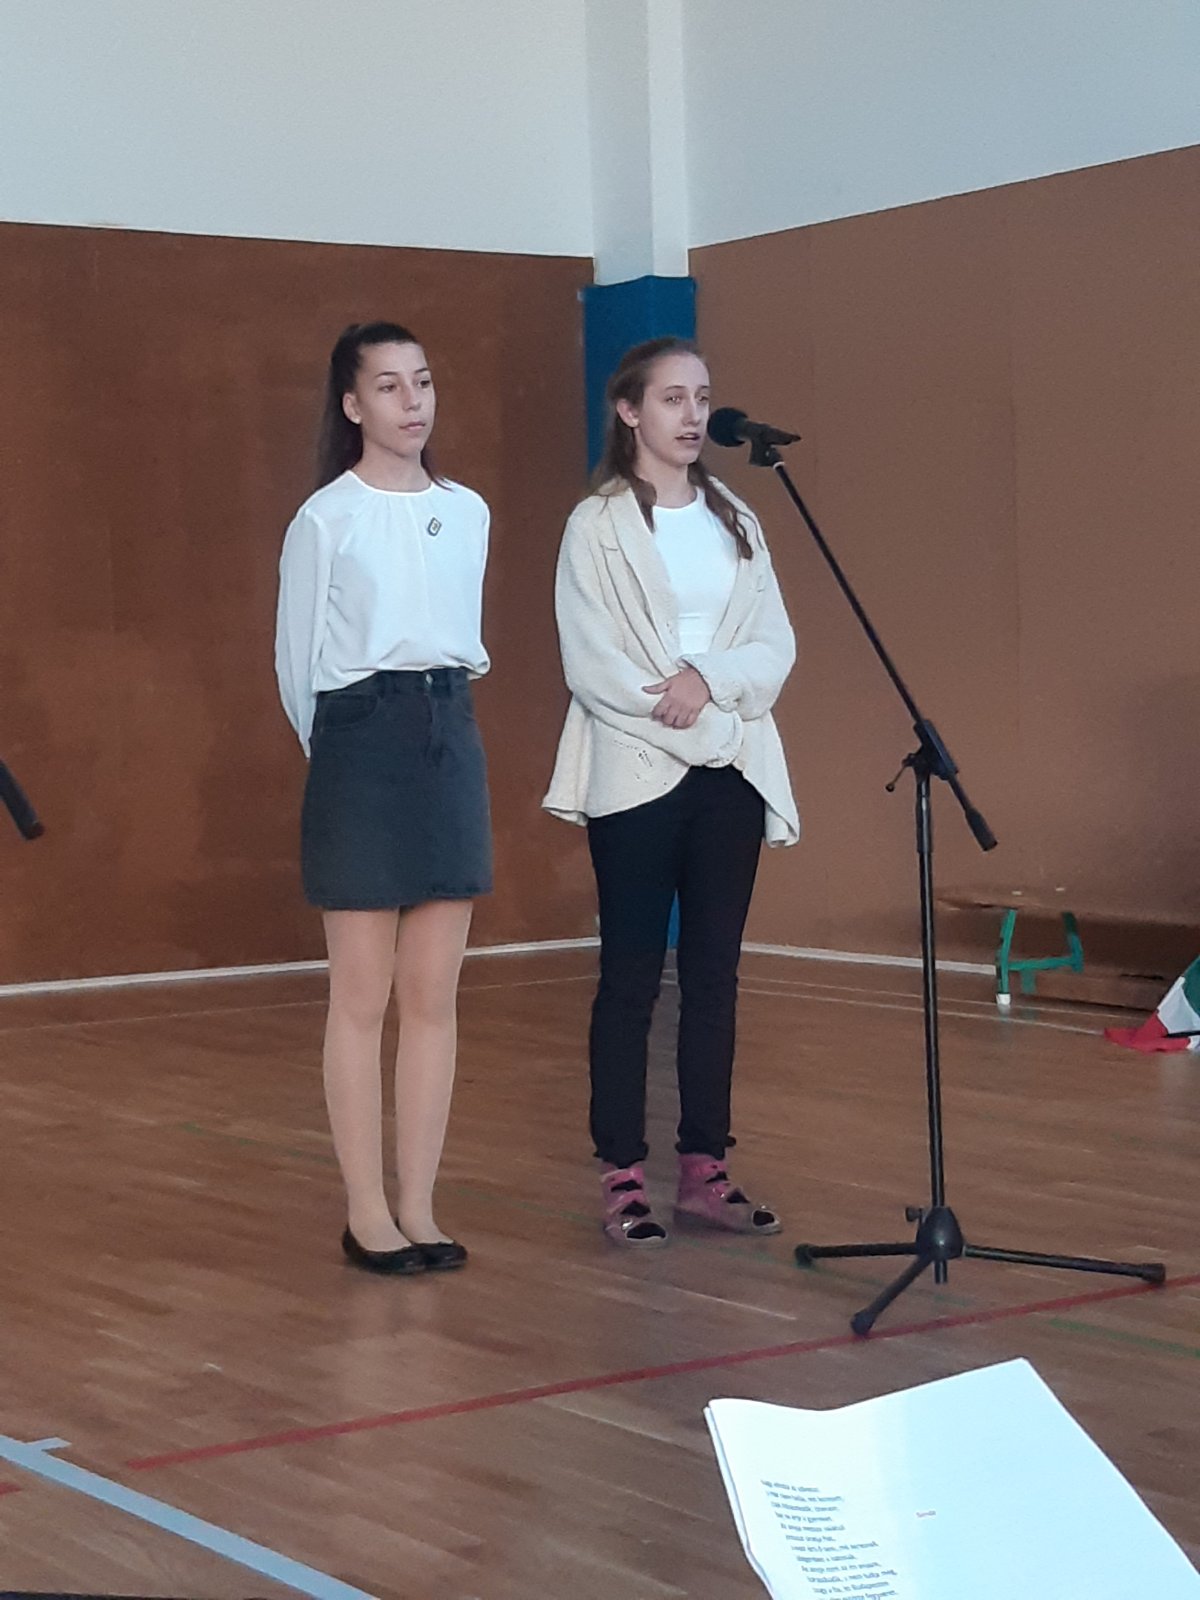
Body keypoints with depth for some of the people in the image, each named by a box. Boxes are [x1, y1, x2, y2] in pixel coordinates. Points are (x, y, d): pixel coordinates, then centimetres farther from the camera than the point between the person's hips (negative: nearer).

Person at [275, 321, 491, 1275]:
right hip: (363, 748, -5)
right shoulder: (325, 520, -6)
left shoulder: (468, 513, 9)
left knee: (435, 998, 5)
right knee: (364, 999, 0)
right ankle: (368, 1214, 6)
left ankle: (419, 1208, 12)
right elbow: (298, 661, 2)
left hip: (452, 742, 5)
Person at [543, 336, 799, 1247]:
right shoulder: (598, 524, -2)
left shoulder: (735, 521, 12)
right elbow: (591, 663, -10)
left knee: (715, 973, 6)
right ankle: (623, 1179, 3)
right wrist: (685, 724, -14)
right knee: (632, 976, -2)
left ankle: (706, 1168, 13)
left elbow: (776, 645, 5)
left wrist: (709, 678, -14)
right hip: (637, 774, -5)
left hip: (733, 771, 5)